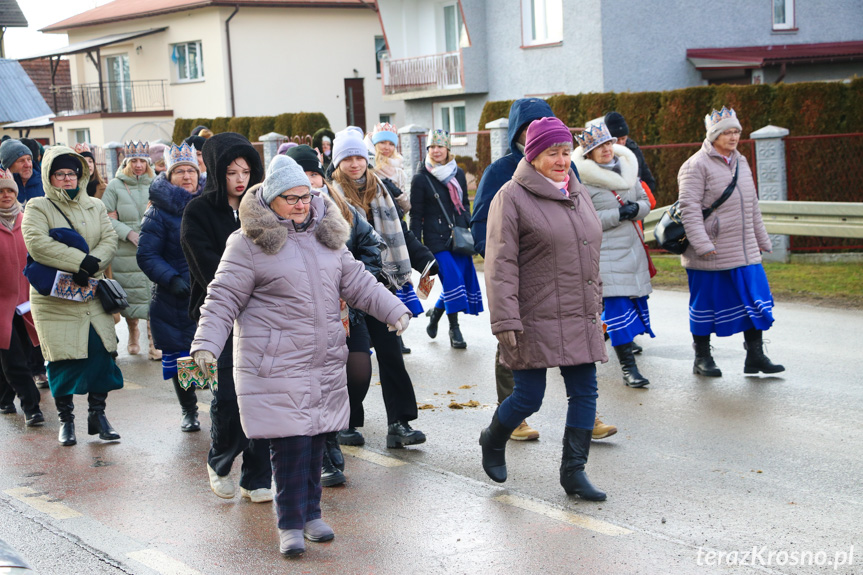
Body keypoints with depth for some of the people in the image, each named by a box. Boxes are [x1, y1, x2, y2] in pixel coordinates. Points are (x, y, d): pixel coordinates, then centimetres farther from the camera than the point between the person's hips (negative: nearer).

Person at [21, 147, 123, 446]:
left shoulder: (95, 207, 12)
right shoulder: (38, 208, -2)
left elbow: (110, 240, 0)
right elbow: (37, 244, -18)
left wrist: (92, 265, -19)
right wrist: (81, 260, -23)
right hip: (54, 298, -3)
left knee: (101, 352, 0)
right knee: (62, 358, 0)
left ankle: (98, 413, 15)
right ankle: (66, 419, 15)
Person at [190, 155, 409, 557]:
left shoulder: (326, 235, 12)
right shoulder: (249, 243, -7)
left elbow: (357, 282, 17)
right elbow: (223, 300, -7)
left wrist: (394, 310, 5)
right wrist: (205, 345, -17)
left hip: (326, 364, 6)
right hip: (275, 366, -6)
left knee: (315, 438, 11)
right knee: (289, 443, -7)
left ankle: (311, 513, 25)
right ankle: (290, 524, 5)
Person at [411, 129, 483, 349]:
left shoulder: (458, 174, 10)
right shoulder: (421, 178, -3)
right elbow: (416, 215, -2)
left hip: (459, 236, 5)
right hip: (436, 238, -5)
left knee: (463, 278, 0)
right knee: (452, 279, -14)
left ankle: (436, 312, 25)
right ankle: (454, 328, -2)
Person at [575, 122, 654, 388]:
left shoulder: (627, 169, 9)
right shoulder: (583, 181, -12)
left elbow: (645, 201, 14)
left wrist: (636, 208, -10)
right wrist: (618, 214, -20)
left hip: (633, 248, 7)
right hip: (605, 253, -7)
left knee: (636, 299, 9)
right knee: (617, 306, -10)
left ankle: (625, 341, 33)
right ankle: (628, 366, -9)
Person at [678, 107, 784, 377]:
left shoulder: (741, 162, 15)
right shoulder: (697, 165, -10)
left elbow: (752, 205, 23)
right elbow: (689, 207, -15)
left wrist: (762, 240, 23)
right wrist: (702, 244, -22)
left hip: (745, 251, 7)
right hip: (710, 254, -7)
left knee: (755, 297, 3)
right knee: (705, 302, 3)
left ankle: (755, 356, 11)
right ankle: (702, 359, 17)